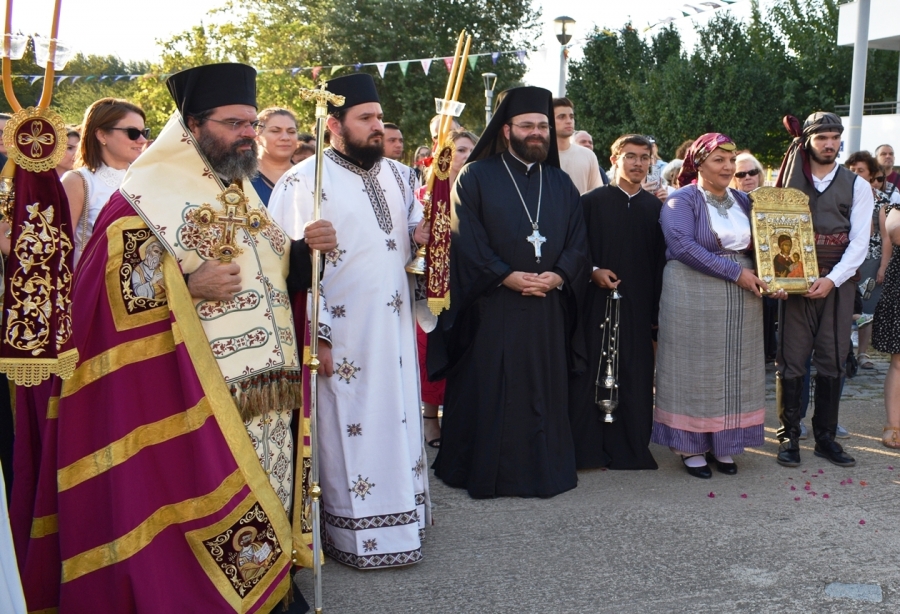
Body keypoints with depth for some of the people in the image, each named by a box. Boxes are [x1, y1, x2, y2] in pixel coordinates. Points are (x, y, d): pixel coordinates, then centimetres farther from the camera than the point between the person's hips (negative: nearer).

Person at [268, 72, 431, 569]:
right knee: (350, 426, 2)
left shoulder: (398, 175, 11)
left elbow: (415, 235, 21)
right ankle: (353, 533, 15)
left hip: (395, 328, 6)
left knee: (398, 419, 14)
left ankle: (400, 511, 30)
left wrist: (423, 233, -4)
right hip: (340, 333, -6)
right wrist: (314, 336, -17)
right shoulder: (304, 182, -9)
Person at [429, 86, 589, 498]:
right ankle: (484, 471, 12)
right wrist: (507, 276, -16)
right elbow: (467, 240, -8)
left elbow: (578, 242, 8)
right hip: (491, 306, -4)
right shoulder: (476, 177, 0)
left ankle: (544, 470, 20)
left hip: (548, 307, 4)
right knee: (488, 393, 0)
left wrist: (557, 275, -10)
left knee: (545, 392, 8)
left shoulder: (561, 183, 13)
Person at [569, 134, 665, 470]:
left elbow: (660, 260, 8)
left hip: (639, 305, 2)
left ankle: (630, 448, 15)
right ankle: (586, 447, 9)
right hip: (597, 301, -2)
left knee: (635, 376, 4)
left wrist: (657, 310, 4)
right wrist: (593, 271, -14)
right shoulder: (592, 202, 3)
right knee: (592, 374, -1)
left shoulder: (656, 208, 10)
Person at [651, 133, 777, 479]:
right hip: (693, 299, -6)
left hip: (742, 300, 6)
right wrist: (735, 272, -19)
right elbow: (683, 246, -19)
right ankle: (690, 445, 11)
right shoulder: (681, 200, -6)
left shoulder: (742, 201, 12)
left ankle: (723, 443, 18)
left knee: (734, 370, 8)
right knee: (695, 369, 1)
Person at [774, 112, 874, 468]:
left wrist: (832, 280, -14)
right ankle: (789, 437, 10)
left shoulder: (857, 185, 5)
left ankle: (825, 437, 16)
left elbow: (859, 241, -1)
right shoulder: (791, 181, 5)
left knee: (832, 361, 5)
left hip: (837, 284, 1)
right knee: (791, 361, 0)